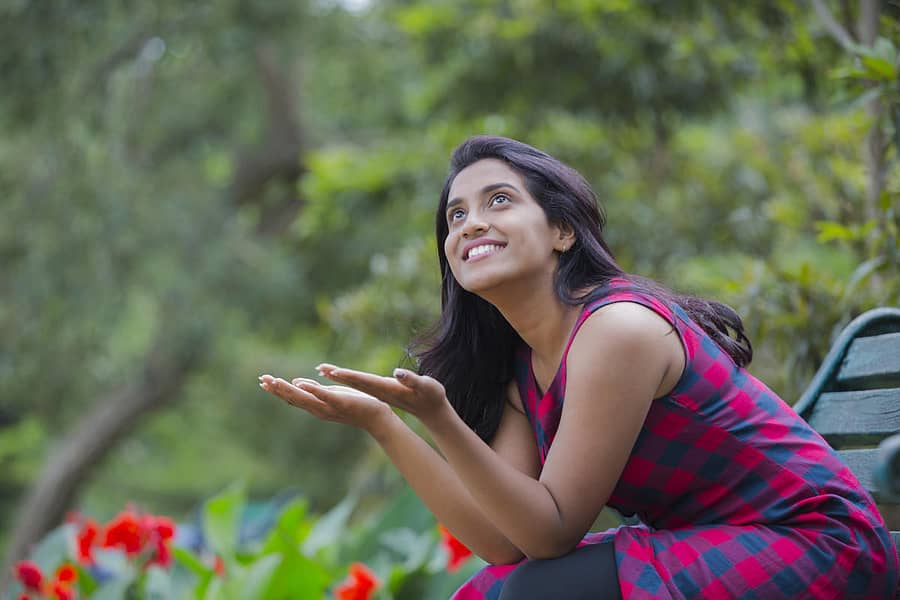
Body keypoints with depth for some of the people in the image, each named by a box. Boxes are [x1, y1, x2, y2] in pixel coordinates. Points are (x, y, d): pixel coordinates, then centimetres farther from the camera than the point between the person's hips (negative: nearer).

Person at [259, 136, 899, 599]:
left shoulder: (618, 328, -19)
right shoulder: (522, 368, 7)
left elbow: (553, 531, -19)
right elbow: (508, 541, -7)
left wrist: (438, 419, -30)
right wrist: (379, 420, -11)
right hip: (702, 548, 8)